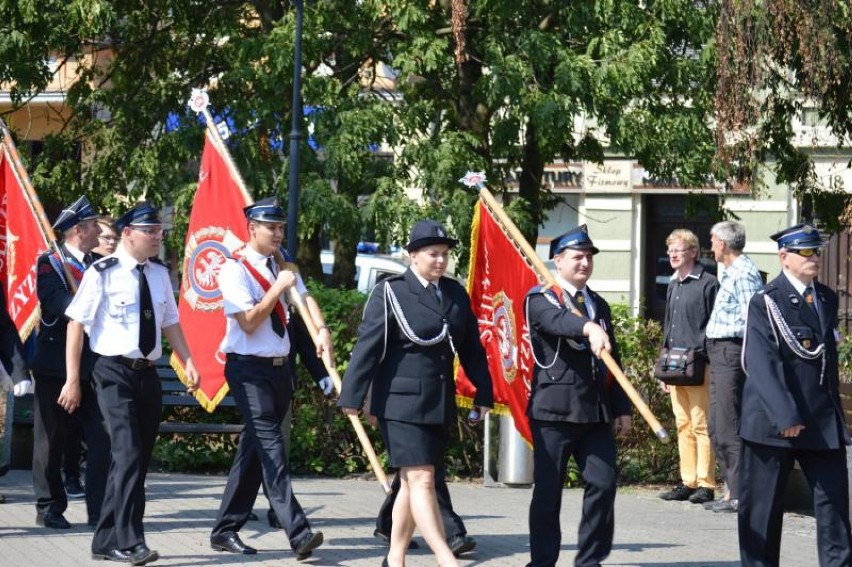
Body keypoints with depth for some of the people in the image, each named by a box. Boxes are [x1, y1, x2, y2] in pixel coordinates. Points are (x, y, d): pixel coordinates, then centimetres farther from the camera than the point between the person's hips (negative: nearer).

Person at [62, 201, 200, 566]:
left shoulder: (160, 274, 9)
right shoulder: (103, 273, -8)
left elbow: (170, 324, 16)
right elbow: (76, 324, -7)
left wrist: (188, 363, 1)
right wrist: (72, 380, -9)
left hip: (147, 373, 7)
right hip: (115, 373, -7)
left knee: (139, 459, 9)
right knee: (128, 454, -17)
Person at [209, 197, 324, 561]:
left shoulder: (282, 267, 13)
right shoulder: (235, 269, -9)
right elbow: (249, 321, -15)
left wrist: (321, 328, -16)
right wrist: (278, 288, -17)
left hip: (279, 367, 8)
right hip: (250, 370, -8)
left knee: (253, 450, 11)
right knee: (271, 447, -15)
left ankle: (225, 530, 19)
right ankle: (298, 533, -23)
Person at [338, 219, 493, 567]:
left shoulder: (456, 294, 10)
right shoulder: (390, 293, -6)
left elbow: (471, 349, 14)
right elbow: (368, 346, -9)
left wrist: (483, 393, 10)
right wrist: (352, 397, -12)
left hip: (441, 404, 6)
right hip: (402, 402, -6)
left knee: (411, 483, 11)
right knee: (421, 480, -10)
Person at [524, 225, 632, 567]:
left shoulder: (599, 305, 18)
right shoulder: (541, 299, -2)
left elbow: (613, 361, 20)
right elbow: (557, 320, -26)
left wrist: (622, 409, 14)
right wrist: (588, 327, -47)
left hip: (596, 411, 5)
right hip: (554, 409, -5)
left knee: (603, 482, -2)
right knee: (548, 490, 0)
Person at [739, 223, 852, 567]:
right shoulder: (766, 303, -7)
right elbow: (762, 364, -16)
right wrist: (785, 416, -24)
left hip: (823, 419, 5)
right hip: (774, 419, -5)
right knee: (763, 505, 3)